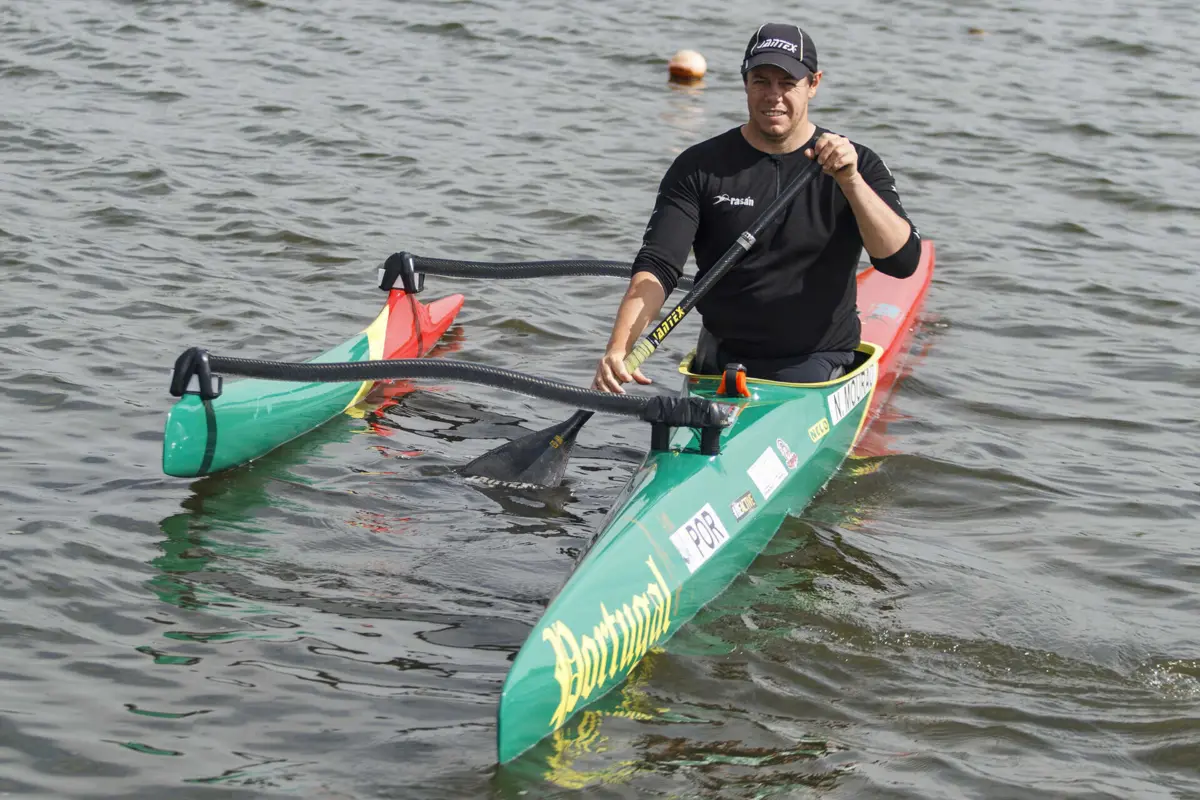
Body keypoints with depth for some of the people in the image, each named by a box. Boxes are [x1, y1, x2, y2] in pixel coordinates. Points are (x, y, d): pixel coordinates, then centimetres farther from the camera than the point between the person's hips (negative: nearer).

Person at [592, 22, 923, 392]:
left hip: (816, 360, -2)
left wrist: (850, 181, -27)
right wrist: (619, 347, -29)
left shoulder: (858, 165, 0)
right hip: (721, 357, 3)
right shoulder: (700, 168, 0)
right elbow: (657, 265, -10)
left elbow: (902, 261, -13)